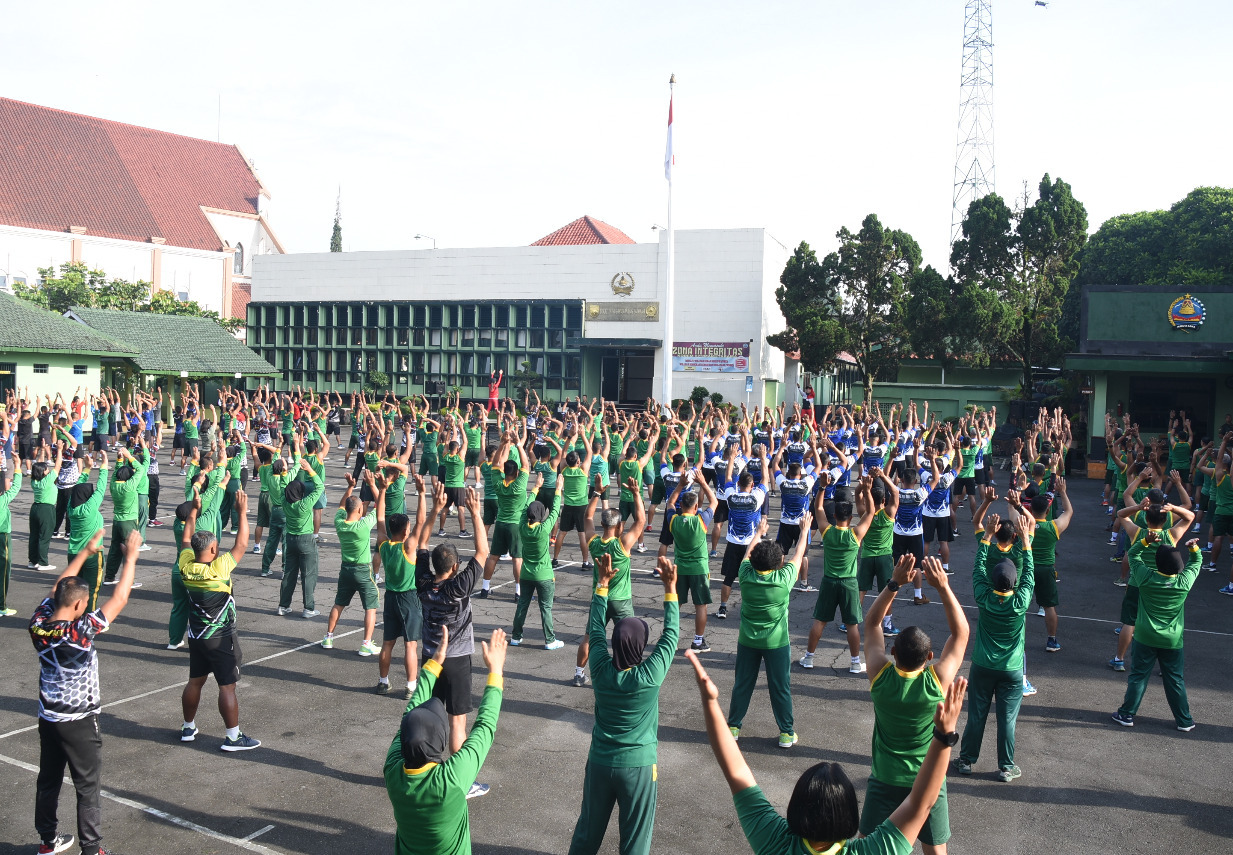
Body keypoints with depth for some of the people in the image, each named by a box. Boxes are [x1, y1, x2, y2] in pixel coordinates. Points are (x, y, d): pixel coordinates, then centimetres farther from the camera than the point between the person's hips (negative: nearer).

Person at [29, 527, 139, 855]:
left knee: (48, 781, 19)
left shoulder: (38, 625, -10)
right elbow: (119, 599, -24)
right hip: (79, 723, -7)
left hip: (48, 719, 7)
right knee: (87, 788, 5)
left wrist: (86, 552, 9)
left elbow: (57, 589, 5)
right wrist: (131, 557, -15)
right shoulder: (80, 632, -28)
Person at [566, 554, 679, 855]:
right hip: (638, 766, -3)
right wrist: (670, 589, -10)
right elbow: (670, 635, -13)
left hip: (599, 762, 3)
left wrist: (602, 584, 3)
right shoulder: (649, 676, -23)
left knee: (589, 828, 21)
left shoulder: (601, 671, -15)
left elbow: (595, 629, -2)